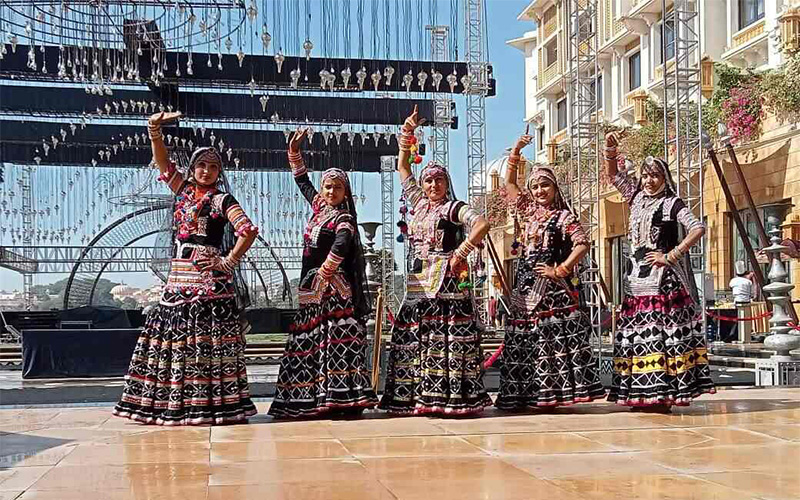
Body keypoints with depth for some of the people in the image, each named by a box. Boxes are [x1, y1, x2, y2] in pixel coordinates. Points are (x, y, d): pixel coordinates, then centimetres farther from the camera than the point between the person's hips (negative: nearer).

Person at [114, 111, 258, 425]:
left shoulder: (222, 200, 0)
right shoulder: (183, 190, 15)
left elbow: (248, 231, -9)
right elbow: (163, 162, 13)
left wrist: (227, 262, -13)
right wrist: (155, 129, 0)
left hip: (210, 277, -6)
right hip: (179, 275, 6)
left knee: (207, 339, -8)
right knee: (172, 335, 2)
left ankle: (214, 404, -7)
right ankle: (176, 404, 5)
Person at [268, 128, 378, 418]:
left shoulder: (343, 219, -7)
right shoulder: (318, 206, 14)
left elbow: (341, 246, -28)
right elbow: (302, 180, 28)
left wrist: (324, 273, -25)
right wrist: (294, 152, 22)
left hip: (333, 287, -9)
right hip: (311, 289, 9)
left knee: (338, 340, -12)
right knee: (308, 342, 8)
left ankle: (346, 398, -15)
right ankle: (317, 399, 13)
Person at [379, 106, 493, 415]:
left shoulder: (453, 208, 0)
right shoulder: (418, 204, 18)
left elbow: (482, 224, -15)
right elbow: (402, 169, 27)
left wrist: (461, 253, -17)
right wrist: (407, 136, 22)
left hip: (445, 281, -7)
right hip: (418, 282, 7)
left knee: (445, 336, -10)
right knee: (413, 336, 3)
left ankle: (450, 395, -12)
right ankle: (416, 395, 5)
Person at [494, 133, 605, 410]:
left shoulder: (564, 216, 1)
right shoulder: (529, 212, 18)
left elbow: (582, 244, -9)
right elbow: (509, 183, 25)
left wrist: (561, 269, -14)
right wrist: (516, 152, 19)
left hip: (553, 287, -6)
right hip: (526, 285, 6)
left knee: (556, 338, -12)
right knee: (523, 340, 2)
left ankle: (553, 392, -12)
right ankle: (523, 394, 4)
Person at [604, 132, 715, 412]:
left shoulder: (672, 203, -1)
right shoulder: (637, 198, 16)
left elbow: (698, 228, -12)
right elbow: (613, 175, 25)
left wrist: (671, 256, -13)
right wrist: (611, 151, 8)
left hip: (664, 280, -7)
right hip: (637, 280, 7)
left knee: (663, 334, -10)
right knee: (636, 334, 3)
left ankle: (663, 393, -12)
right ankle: (642, 393, 5)